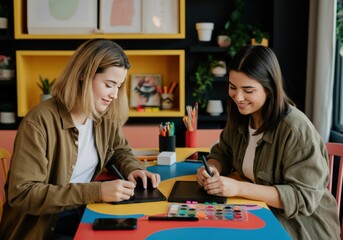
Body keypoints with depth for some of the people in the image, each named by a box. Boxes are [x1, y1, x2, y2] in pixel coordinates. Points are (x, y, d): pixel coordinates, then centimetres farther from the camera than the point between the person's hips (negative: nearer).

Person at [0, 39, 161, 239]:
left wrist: (133, 169, -5)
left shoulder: (106, 117, -1)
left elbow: (120, 149, 19)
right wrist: (96, 191, -29)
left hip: (84, 214, 7)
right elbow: (22, 194, -24)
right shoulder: (40, 123, -21)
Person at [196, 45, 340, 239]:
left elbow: (304, 197, -25)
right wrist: (211, 168, -13)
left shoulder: (296, 129, -25)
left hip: (301, 223, -6)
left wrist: (239, 188, -33)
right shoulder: (240, 117, -1)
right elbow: (222, 153, 12)